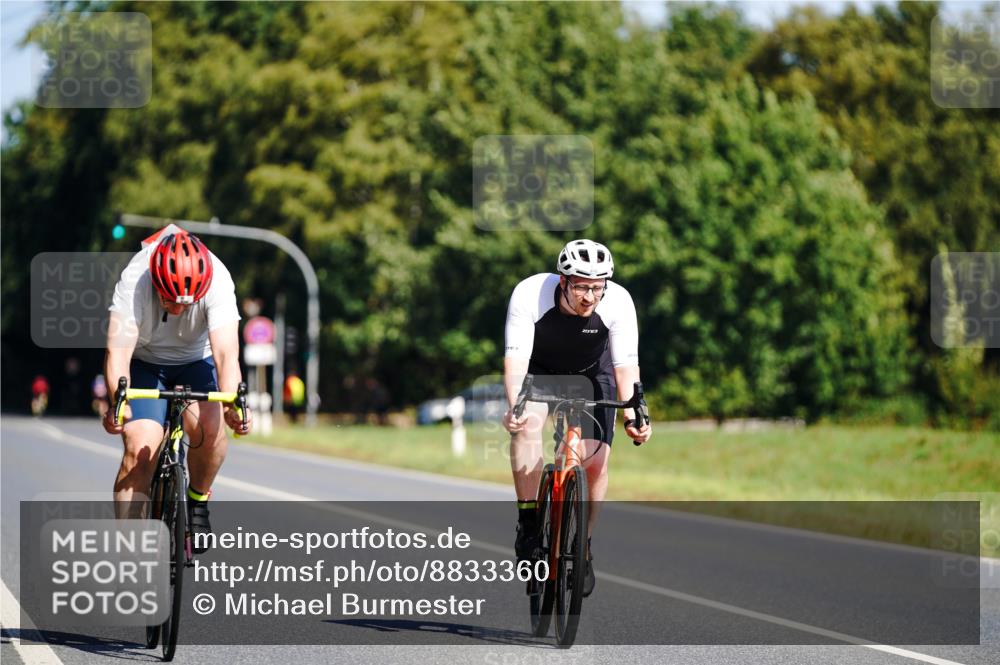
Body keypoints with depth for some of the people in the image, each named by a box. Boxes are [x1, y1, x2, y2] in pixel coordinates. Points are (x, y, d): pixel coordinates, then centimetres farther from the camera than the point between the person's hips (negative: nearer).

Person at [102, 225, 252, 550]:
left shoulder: (217, 281, -31)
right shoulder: (134, 281, -32)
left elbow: (226, 352, -38)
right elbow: (118, 352, -38)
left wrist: (232, 403, -55)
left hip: (196, 361, 1)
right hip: (145, 362, -1)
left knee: (208, 425, -27)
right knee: (140, 447, -20)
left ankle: (198, 500, 1)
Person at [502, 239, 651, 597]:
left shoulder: (618, 302, -30)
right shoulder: (529, 294, -34)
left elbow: (626, 365, -29)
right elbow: (516, 356, -38)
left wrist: (632, 415, -44)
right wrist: (514, 406, -54)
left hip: (592, 373, 1)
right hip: (539, 369, -1)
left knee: (595, 463, -13)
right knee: (527, 423, -31)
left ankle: (583, 547, 8)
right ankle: (529, 523, -20)